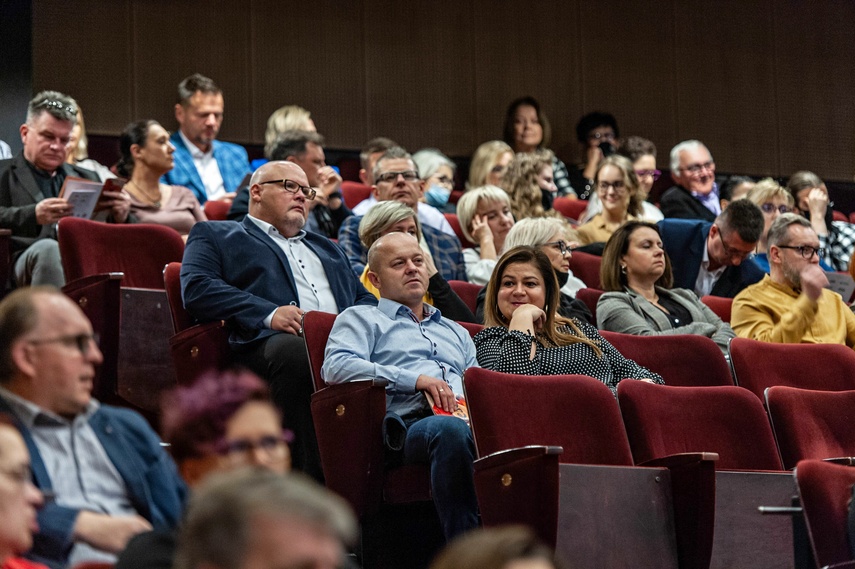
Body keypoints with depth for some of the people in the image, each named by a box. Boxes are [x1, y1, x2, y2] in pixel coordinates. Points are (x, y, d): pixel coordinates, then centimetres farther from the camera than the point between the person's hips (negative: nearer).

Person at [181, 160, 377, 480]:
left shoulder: (326, 248, 40)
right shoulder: (214, 236, 22)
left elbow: (364, 297, 32)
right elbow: (196, 289, 3)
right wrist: (268, 314, -12)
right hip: (271, 342, -5)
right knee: (292, 350, -41)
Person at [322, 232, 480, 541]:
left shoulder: (455, 332, 40)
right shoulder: (362, 319, 23)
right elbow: (335, 367, 2)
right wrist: (415, 379, -7)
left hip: (470, 420, 4)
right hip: (408, 423, -4)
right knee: (450, 429, -42)